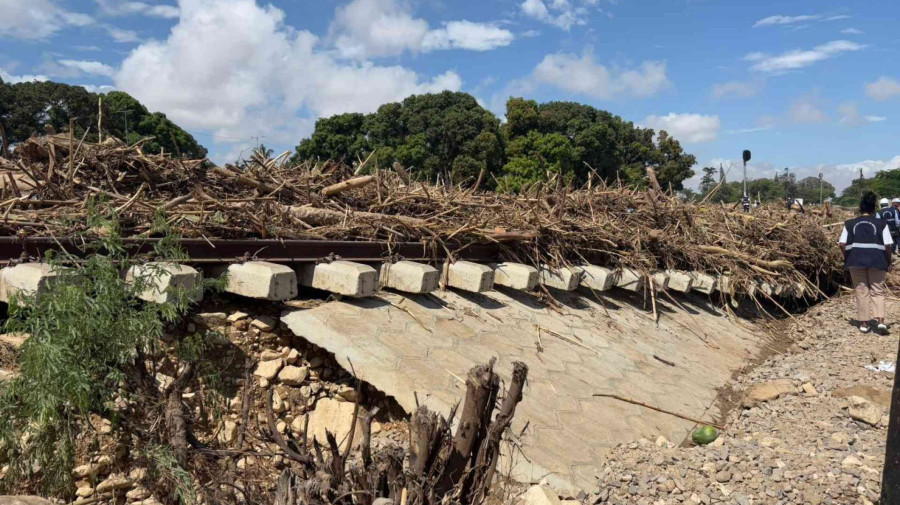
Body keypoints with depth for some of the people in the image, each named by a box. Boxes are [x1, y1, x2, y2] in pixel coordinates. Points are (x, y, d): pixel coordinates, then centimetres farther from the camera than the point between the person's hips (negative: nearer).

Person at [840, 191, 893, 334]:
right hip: (877, 261, -1)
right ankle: (880, 320, -7)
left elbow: (842, 244, -1)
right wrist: (888, 263, 9)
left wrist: (847, 259, 11)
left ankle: (864, 323, 8)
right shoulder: (881, 224, 2)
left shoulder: (850, 224, 5)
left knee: (861, 292, 7)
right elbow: (888, 245, -2)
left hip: (856, 261, 1)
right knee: (877, 291, 9)